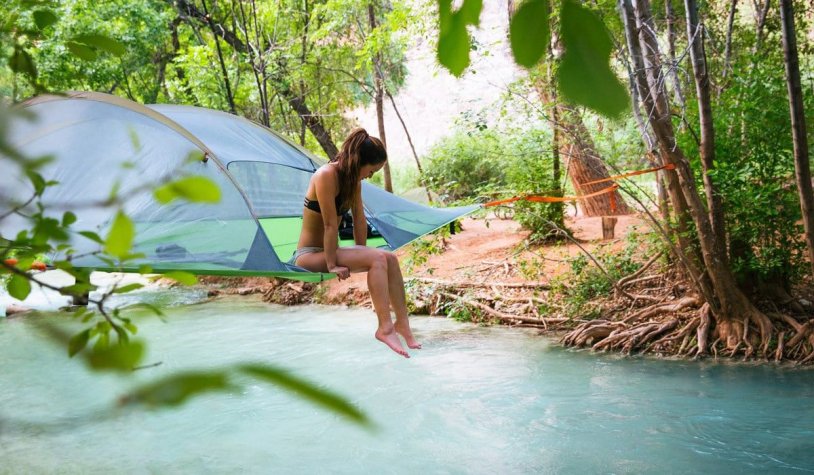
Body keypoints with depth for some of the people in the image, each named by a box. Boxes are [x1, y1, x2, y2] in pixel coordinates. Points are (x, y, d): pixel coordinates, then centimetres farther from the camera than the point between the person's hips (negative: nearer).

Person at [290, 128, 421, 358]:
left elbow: (359, 219, 7)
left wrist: (360, 254, 4)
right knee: (377, 259, -25)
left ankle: (402, 322, -4)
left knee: (389, 257, -9)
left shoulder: (353, 179, 4)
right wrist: (332, 265, -20)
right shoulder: (326, 175, -23)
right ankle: (385, 327, -24)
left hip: (327, 251, 8)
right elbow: (330, 224, -22)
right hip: (308, 255, -8)